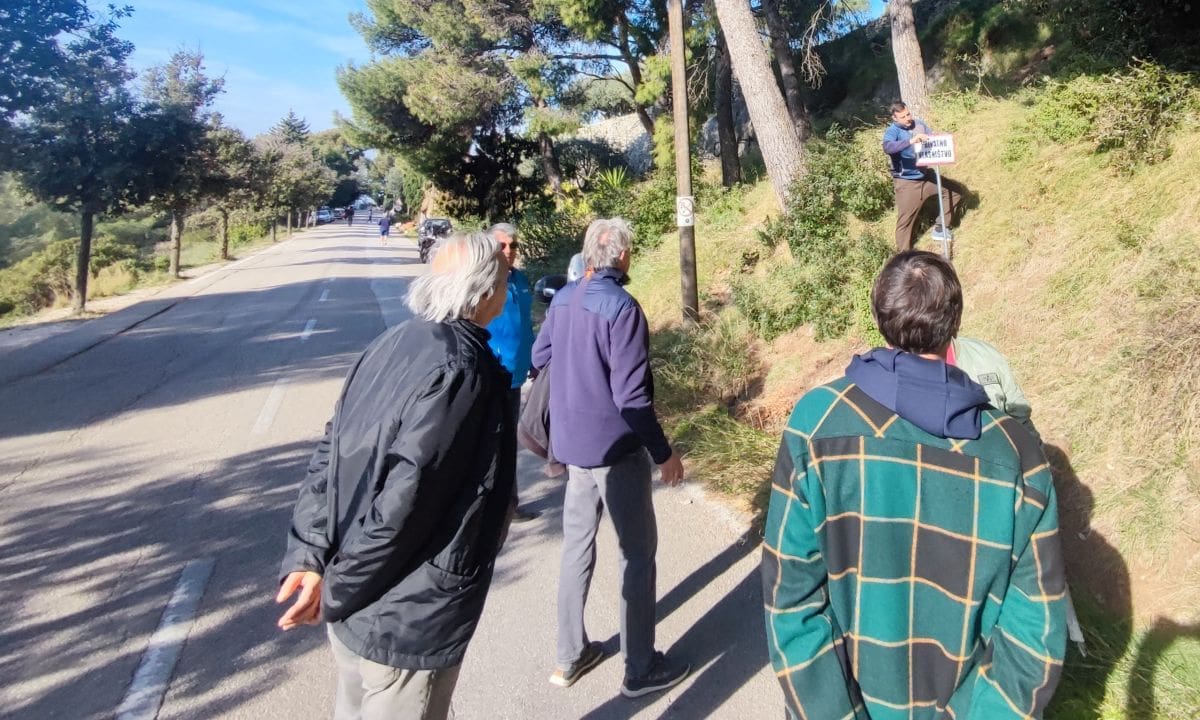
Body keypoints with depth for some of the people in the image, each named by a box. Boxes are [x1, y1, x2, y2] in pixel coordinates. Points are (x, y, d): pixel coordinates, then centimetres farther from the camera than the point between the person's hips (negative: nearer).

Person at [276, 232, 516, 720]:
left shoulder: (396, 343, 0)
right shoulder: (460, 371, -25)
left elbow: (330, 453, 1)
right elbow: (404, 500, -26)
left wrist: (308, 556, -1)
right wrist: (337, 591, -13)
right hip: (406, 617, -8)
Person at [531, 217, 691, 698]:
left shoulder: (563, 298, 3)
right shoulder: (622, 307, -20)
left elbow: (539, 358, 14)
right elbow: (631, 396, -21)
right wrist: (664, 453, -12)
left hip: (571, 445, 8)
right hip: (615, 449, -7)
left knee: (576, 546, 17)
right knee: (638, 554, 6)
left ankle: (570, 657, 29)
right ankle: (641, 670, 18)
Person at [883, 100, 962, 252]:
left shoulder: (919, 124, 5)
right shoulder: (892, 131, -14)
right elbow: (887, 147, -35)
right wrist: (911, 141, -45)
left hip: (926, 176, 7)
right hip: (906, 183, -6)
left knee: (954, 192, 12)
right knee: (905, 220, -3)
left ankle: (939, 227, 24)